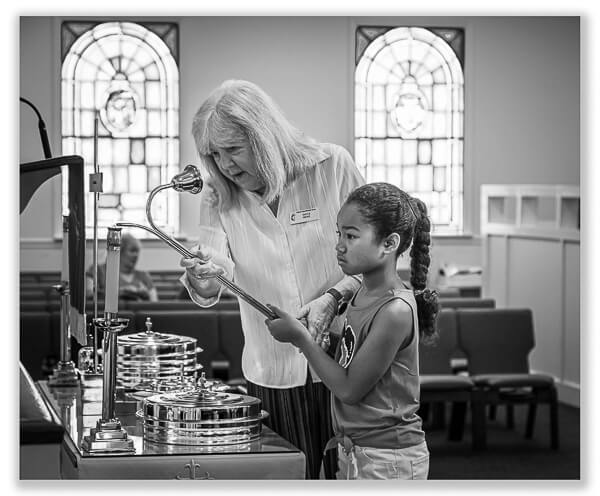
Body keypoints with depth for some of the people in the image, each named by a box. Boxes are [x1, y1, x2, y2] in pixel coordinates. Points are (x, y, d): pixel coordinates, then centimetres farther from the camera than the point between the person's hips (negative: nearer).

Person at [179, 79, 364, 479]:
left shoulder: (331, 166, -6)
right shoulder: (219, 199, 3)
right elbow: (211, 293, -8)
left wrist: (333, 297, -17)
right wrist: (201, 280, -31)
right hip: (272, 370, 2)